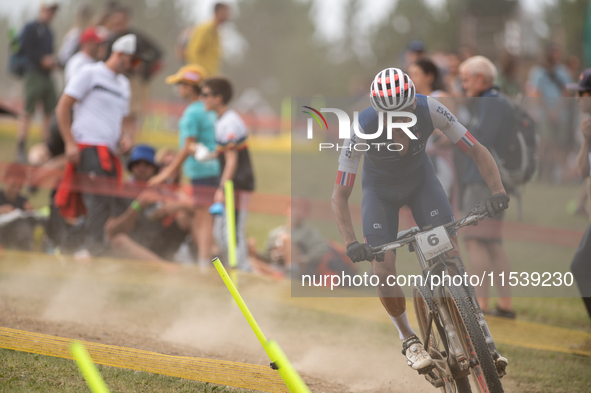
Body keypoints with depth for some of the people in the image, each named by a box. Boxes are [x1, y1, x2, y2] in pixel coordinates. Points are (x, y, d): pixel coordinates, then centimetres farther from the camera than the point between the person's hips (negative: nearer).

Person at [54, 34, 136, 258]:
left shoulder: (123, 84, 23)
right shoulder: (90, 74, 1)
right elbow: (63, 108, -3)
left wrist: (123, 138, 10)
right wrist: (70, 143, -12)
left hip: (109, 153, 8)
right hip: (88, 147, -8)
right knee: (99, 200, -20)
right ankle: (94, 248, -23)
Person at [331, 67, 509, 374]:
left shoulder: (430, 110, -32)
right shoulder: (363, 128, -35)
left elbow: (478, 152, -23)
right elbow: (340, 195, -29)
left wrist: (498, 191, -39)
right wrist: (351, 243, -41)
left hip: (420, 179, 1)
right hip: (379, 189, -1)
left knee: (451, 254, -14)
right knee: (383, 270, -15)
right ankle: (408, 339, 8)